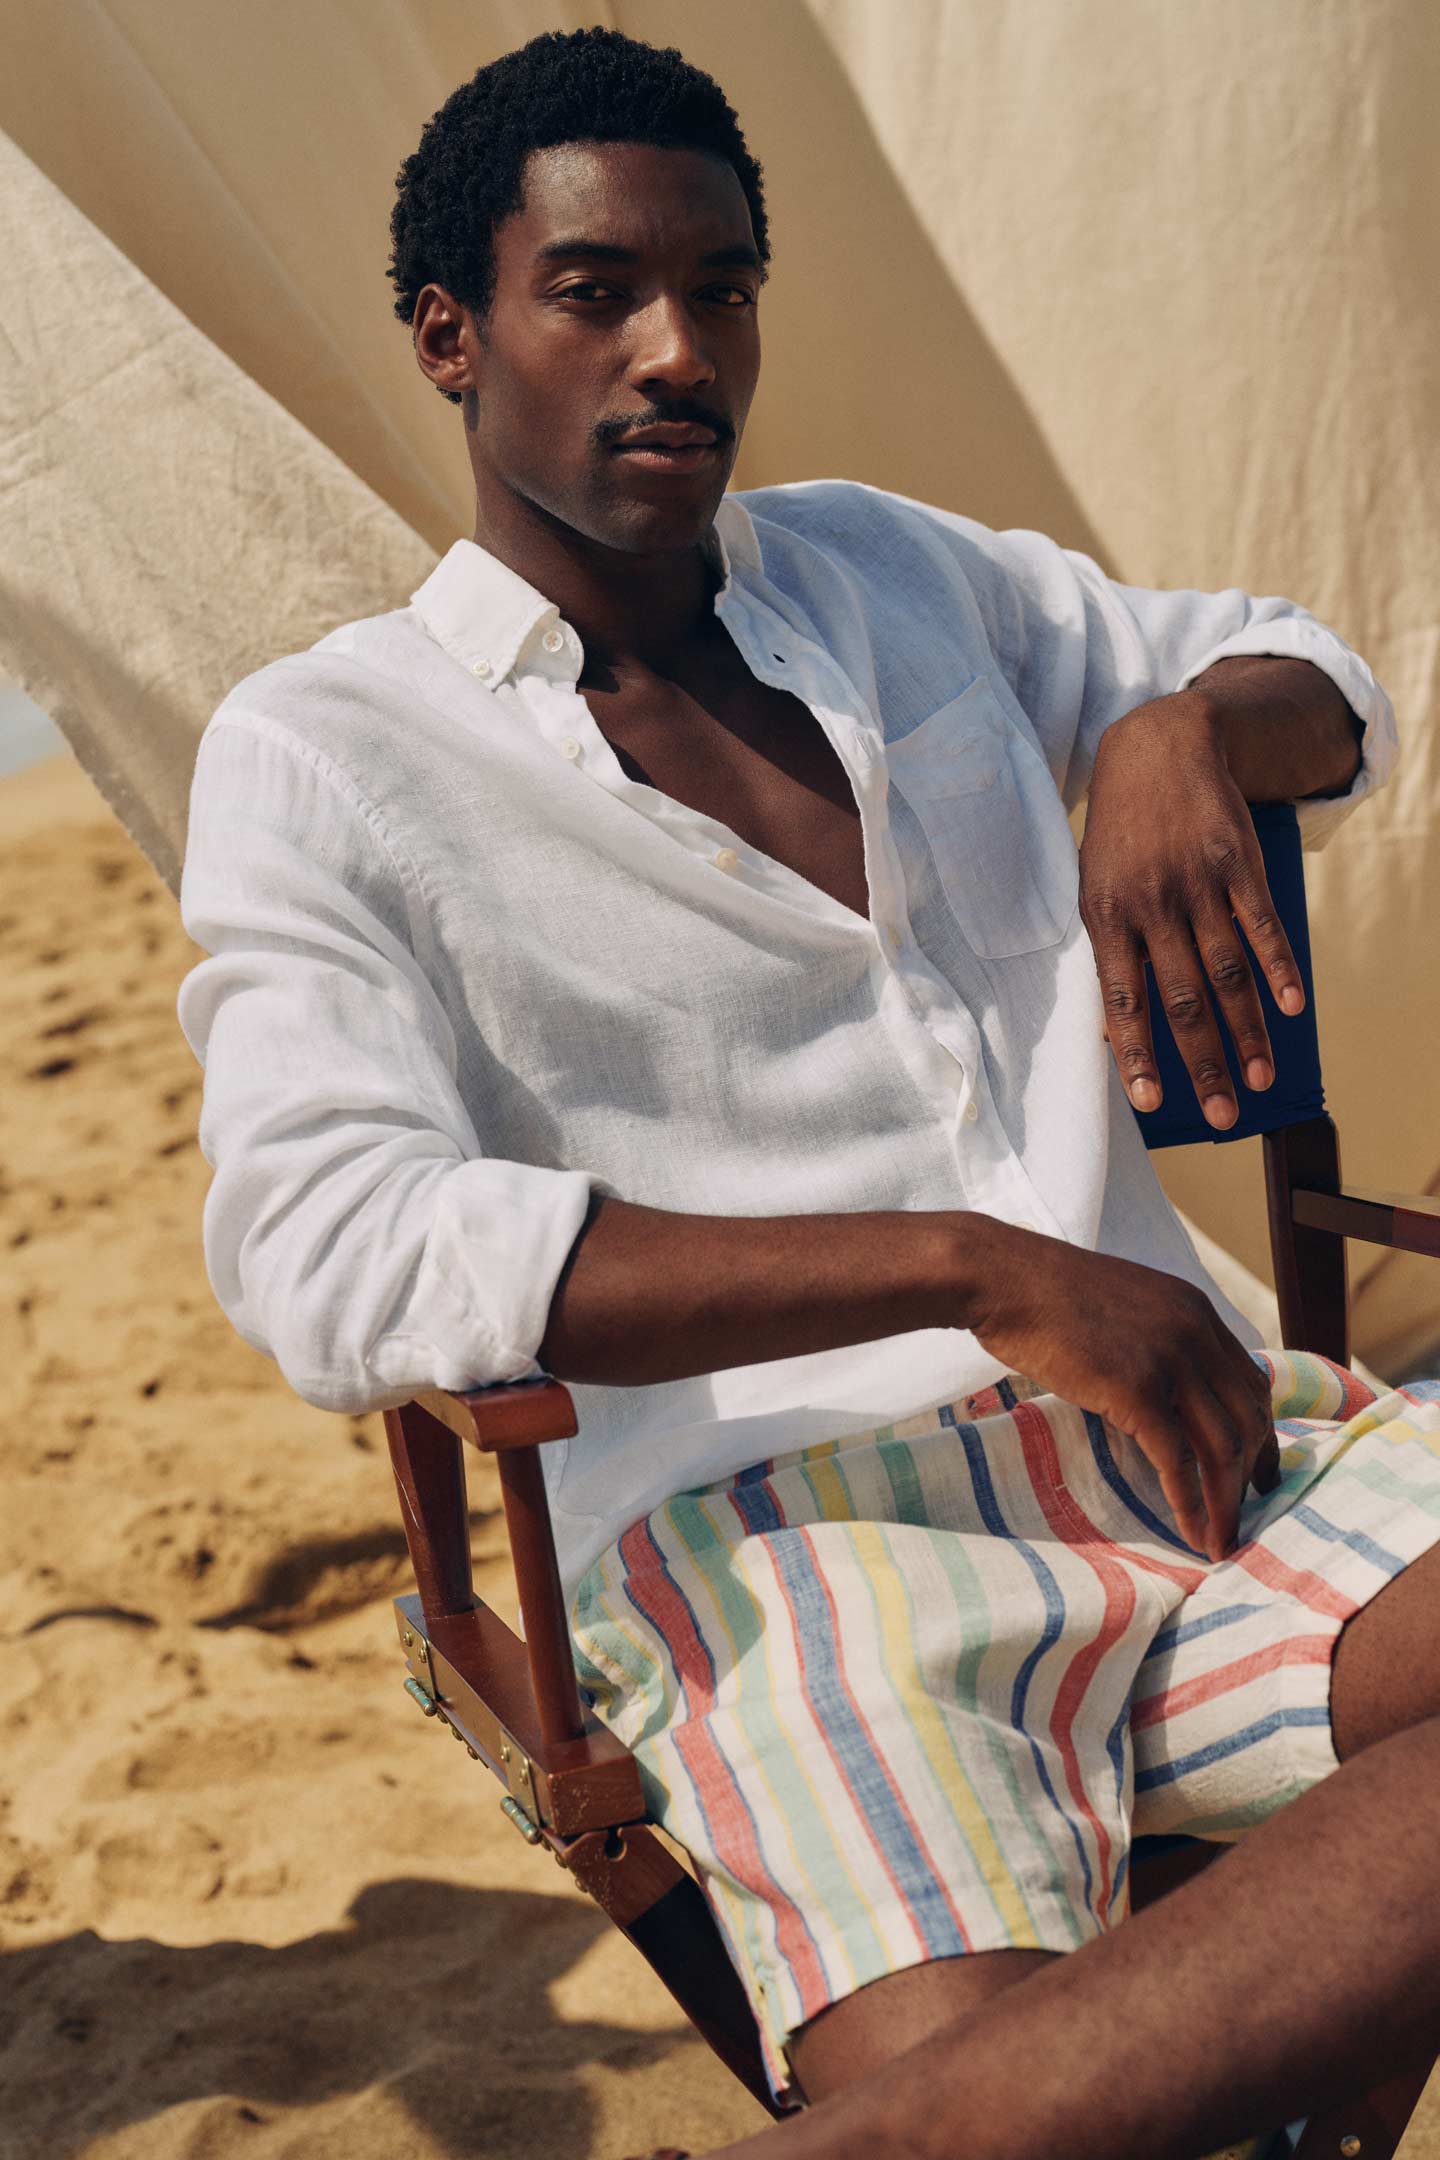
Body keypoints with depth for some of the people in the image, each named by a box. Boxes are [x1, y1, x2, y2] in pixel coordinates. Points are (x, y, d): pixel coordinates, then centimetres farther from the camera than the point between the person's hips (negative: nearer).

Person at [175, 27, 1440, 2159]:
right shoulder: (322, 755, 4)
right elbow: (334, 1255, -13)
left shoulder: (894, 571, 21)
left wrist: (1181, 730, 3)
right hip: (783, 1524, -5)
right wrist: (979, 1268, -16)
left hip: (1197, 1426, 6)